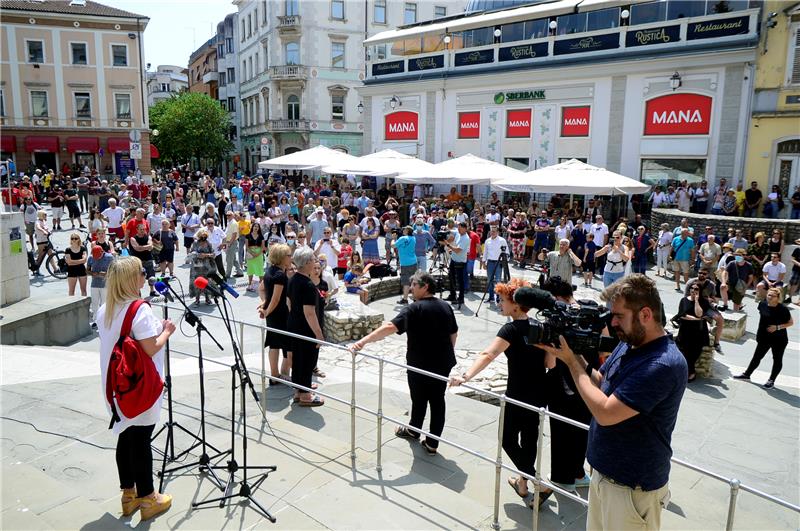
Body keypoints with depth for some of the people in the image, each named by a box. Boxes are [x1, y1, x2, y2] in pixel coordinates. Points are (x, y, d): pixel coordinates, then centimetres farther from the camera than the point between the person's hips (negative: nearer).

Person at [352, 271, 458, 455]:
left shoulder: (414, 309, -19)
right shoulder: (446, 307, 3)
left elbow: (390, 327, -32)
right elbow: (454, 334, 13)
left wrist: (363, 341, -37)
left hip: (420, 365, -5)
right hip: (443, 364, 5)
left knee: (419, 400, 15)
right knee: (438, 401, 11)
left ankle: (413, 430, 39)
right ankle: (432, 443, 18)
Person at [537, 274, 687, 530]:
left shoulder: (664, 364, -29)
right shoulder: (628, 344, 1)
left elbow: (605, 413, -29)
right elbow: (600, 383, 9)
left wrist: (571, 362, -19)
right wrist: (575, 353, -8)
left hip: (632, 487, -8)